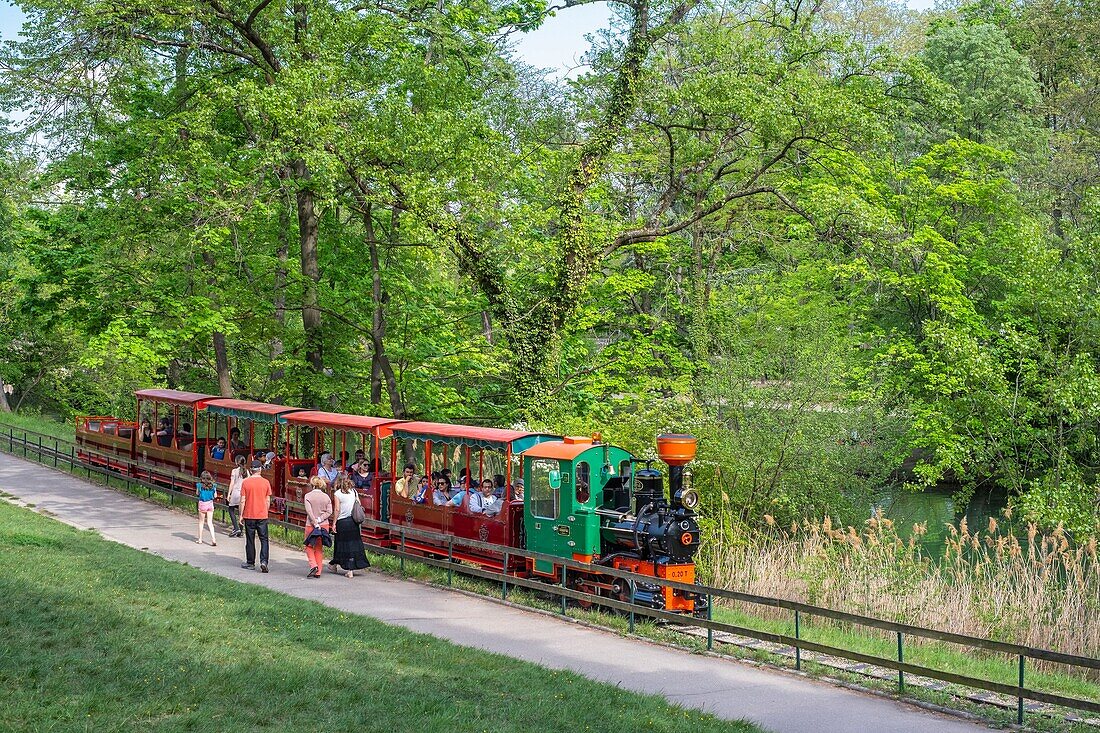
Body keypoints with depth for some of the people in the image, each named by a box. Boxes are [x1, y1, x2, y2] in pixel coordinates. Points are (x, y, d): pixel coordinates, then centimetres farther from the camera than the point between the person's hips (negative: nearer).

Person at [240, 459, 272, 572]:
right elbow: (268, 500, 3)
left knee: (250, 540, 9)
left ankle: (250, 563, 17)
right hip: (262, 516, 1)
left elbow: (242, 501, -5)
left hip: (249, 516, -1)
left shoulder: (245, 482, -6)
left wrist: (241, 515, 4)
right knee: (264, 539, 5)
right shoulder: (266, 482, -2)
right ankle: (264, 561, -10)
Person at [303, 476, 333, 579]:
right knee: (320, 548, 12)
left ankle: (313, 565, -9)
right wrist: (320, 519, -8)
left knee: (309, 547, 12)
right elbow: (329, 512, -4)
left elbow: (309, 511, -15)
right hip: (324, 525, 3)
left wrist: (315, 523, -15)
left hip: (311, 525, -3)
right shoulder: (326, 496, 2)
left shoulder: (308, 496, -7)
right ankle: (318, 572, 12)